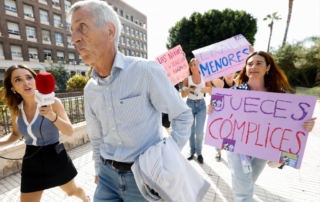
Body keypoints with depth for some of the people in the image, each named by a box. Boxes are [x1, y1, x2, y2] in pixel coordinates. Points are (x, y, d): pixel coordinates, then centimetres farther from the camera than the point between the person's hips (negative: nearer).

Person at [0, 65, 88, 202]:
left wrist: (52, 116, -37)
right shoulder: (16, 109, -3)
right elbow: (16, 134, 15)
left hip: (56, 158, -3)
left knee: (72, 191, 22)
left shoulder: (52, 102, -17)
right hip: (31, 162, 3)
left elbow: (70, 132, -22)